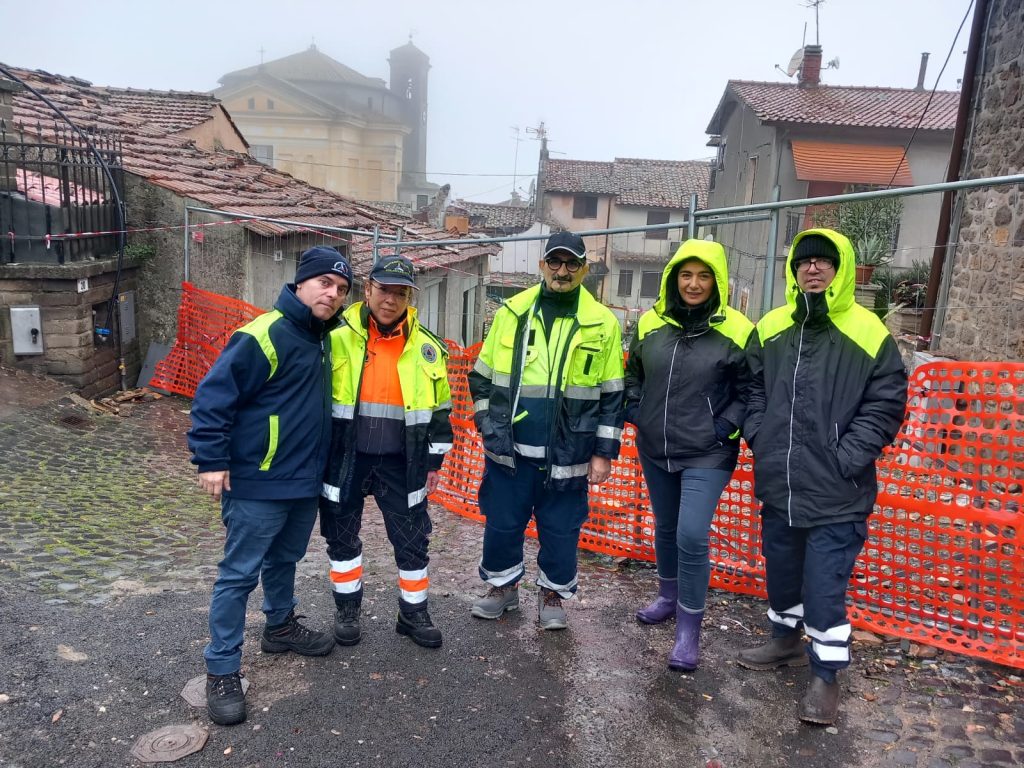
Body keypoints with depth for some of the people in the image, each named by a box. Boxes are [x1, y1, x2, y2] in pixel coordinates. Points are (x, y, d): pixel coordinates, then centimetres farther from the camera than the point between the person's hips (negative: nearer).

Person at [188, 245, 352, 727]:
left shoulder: (323, 337, 7)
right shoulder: (263, 336, -19)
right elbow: (213, 396, -19)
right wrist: (210, 461, -20)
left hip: (304, 481, 8)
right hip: (258, 484, -8)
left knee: (285, 560, 24)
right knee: (239, 575, 2)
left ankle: (281, 627, 43)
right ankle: (222, 671, 14)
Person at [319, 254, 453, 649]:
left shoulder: (426, 347, 0)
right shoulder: (338, 338, -6)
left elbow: (439, 409, 7)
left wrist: (434, 461, 6)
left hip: (401, 463, 1)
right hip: (345, 458, -1)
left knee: (412, 539, 8)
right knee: (342, 536, 12)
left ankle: (414, 613, 27)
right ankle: (347, 609, 33)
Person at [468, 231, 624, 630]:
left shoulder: (603, 323, -3)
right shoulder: (512, 312, 2)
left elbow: (612, 396, 0)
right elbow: (481, 377, 10)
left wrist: (603, 453, -1)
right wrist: (488, 425, 1)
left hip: (567, 454, -1)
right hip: (509, 449, 2)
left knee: (560, 530, 10)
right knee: (501, 524, 12)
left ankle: (552, 594, 33)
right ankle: (503, 586, 35)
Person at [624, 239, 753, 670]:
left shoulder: (735, 331, -11)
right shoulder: (651, 324, 1)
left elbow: (748, 390, -3)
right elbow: (633, 374, 15)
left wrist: (725, 427, -13)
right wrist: (633, 412, 3)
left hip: (706, 455, -4)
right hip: (655, 449, 5)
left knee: (691, 536, -11)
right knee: (665, 528, 19)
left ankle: (689, 629, 7)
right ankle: (668, 596, 42)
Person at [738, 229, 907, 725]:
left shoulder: (868, 333, -6)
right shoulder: (769, 329, 5)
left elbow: (885, 405, -6)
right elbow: (752, 390, 14)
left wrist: (846, 459, -13)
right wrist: (759, 439, 2)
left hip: (836, 490, -4)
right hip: (778, 484, 5)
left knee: (825, 584, -1)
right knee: (780, 570, 19)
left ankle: (825, 676, 18)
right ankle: (785, 640, 42)